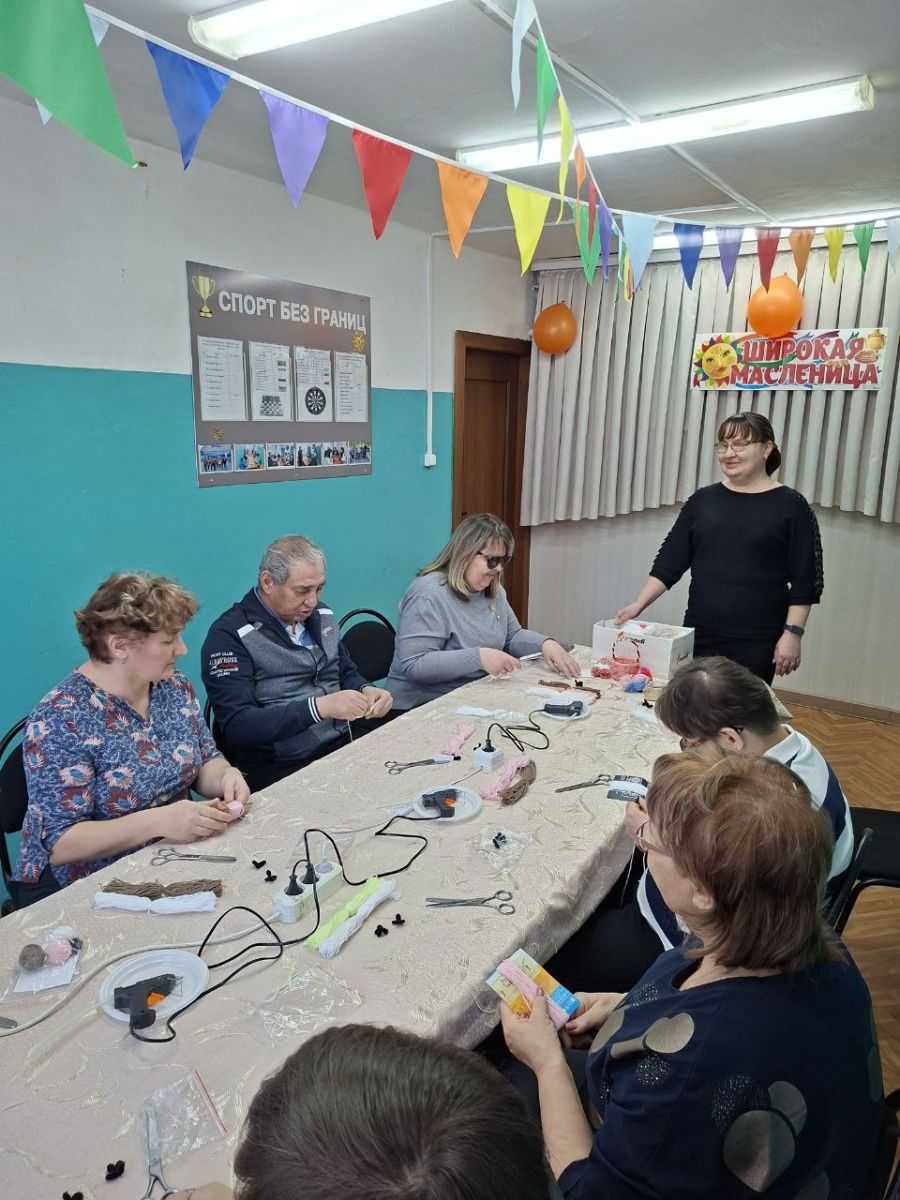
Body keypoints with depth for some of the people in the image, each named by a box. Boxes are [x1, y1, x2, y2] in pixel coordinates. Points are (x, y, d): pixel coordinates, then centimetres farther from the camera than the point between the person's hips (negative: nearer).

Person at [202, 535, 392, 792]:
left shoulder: (321, 615, 11)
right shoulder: (229, 636, -10)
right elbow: (236, 727, -18)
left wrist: (366, 691, 0)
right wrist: (319, 707, -27)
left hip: (342, 745, 7)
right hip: (279, 770, -7)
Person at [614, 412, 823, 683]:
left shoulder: (790, 506, -1)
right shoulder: (702, 500, 8)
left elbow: (804, 579, -2)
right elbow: (669, 562, 7)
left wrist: (792, 633, -8)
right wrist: (638, 604, -2)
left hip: (757, 642, -3)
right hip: (699, 635, 3)